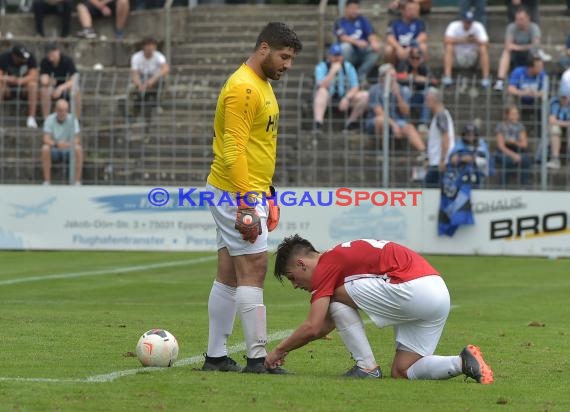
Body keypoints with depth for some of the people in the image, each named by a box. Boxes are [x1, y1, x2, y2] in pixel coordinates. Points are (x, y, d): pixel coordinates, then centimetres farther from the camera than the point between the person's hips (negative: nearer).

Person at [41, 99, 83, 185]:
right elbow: (46, 139, -17)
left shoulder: (72, 120, -9)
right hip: (54, 152, 0)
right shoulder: (50, 119, -10)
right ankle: (47, 181, -27)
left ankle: (77, 181, -28)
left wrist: (69, 144, -38)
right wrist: (56, 144, -39)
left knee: (78, 149, -32)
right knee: (45, 148, -33)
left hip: (68, 152, 0)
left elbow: (77, 140, -14)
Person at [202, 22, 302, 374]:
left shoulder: (262, 85, 17)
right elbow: (234, 151, -21)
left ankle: (216, 356, 13)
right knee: (253, 269, -11)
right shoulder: (243, 88, -15)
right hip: (238, 193, -10)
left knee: (229, 276, 10)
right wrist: (246, 205, -24)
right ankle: (257, 358, -12)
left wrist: (265, 197, 22)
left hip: (250, 193, 10)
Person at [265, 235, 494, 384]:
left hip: (413, 288, -10)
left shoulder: (326, 266, -2)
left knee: (337, 297, 2)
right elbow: (327, 324, 36)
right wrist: (288, 348, 36)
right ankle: (464, 362, -3)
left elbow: (312, 328, -7)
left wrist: (279, 350, 8)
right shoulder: (339, 258, 26)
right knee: (402, 374, 13)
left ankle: (367, 368, 2)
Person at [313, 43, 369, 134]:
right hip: (328, 99, -3)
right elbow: (322, 86, -22)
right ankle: (318, 123, -51)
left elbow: (355, 87, -2)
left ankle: (351, 122, -14)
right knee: (322, 92, -38)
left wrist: (347, 98, -20)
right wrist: (333, 72, -25)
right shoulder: (321, 67, -5)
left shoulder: (348, 67, 4)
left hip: (346, 97, 3)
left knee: (364, 95, -20)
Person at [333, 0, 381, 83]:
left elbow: (371, 33, -6)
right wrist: (357, 42, -36)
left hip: (362, 52, 2)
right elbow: (343, 38, -17)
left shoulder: (362, 20, 8)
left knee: (376, 50, -27)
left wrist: (374, 42, -30)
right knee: (345, 46, -35)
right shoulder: (340, 22, 0)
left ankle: (361, 75, -18)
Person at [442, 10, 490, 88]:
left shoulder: (478, 27, -12)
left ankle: (485, 78, -25)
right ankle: (447, 77, -29)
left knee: (483, 49, -27)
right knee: (449, 47, -27)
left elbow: (485, 44, -23)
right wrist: (462, 40, -42)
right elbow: (446, 41, -32)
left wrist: (476, 41, -40)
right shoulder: (454, 26, -15)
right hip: (458, 58, 0)